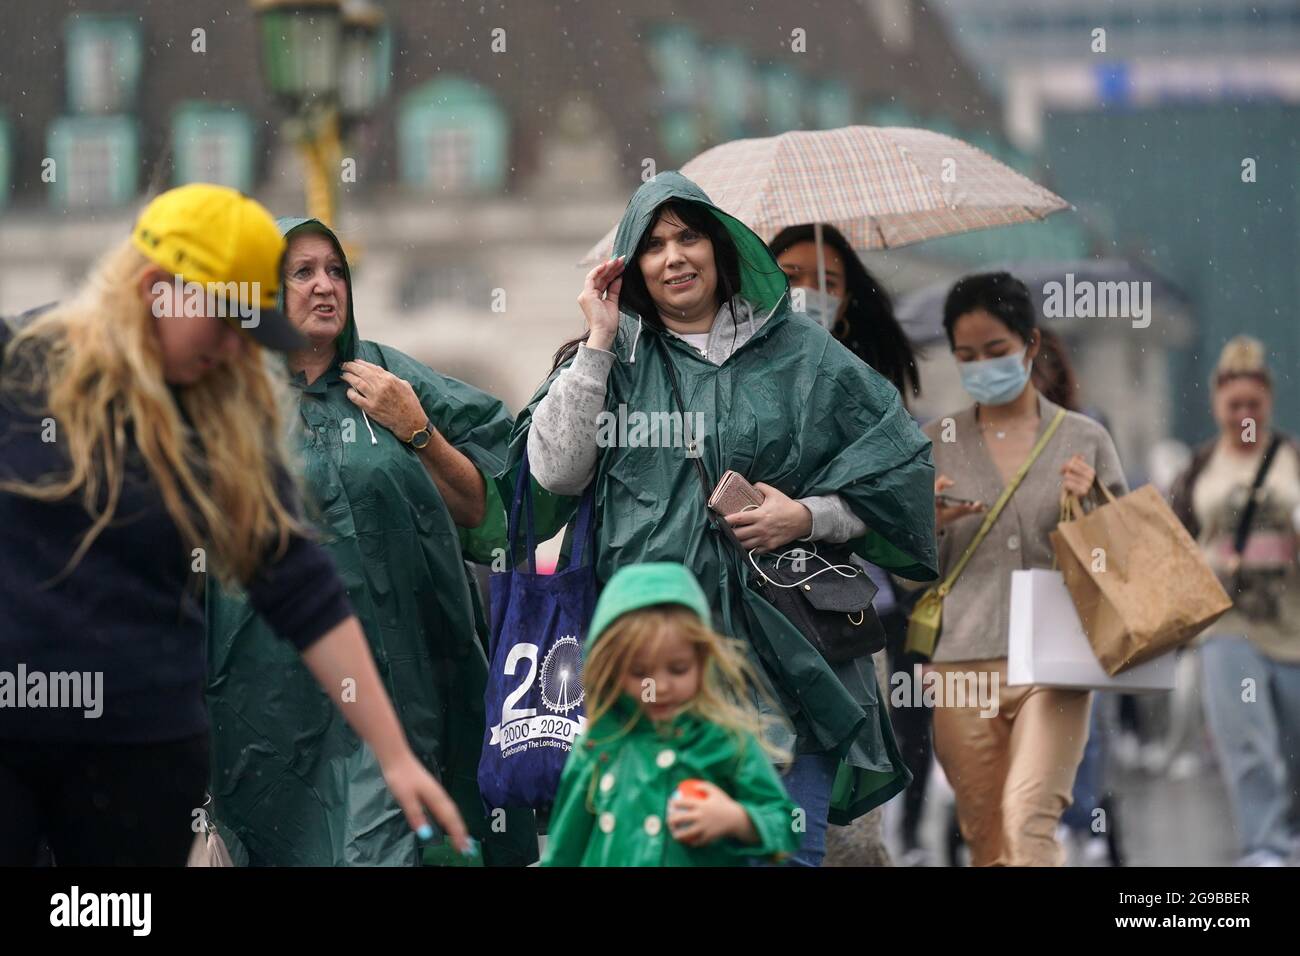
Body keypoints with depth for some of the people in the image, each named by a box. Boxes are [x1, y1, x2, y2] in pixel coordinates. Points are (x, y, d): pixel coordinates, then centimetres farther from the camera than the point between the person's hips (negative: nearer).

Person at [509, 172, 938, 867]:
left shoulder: (799, 353, 7)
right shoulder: (615, 359, 10)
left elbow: (900, 469, 7)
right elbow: (556, 471, -4)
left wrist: (809, 516, -9)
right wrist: (598, 342, -5)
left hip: (780, 646, -1)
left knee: (792, 846, -1)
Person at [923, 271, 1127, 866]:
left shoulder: (1083, 440, 7)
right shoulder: (934, 445, 11)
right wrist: (929, 524, -8)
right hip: (962, 666, 2)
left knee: (1028, 821, -21)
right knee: (986, 843, 6)